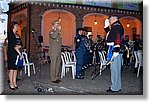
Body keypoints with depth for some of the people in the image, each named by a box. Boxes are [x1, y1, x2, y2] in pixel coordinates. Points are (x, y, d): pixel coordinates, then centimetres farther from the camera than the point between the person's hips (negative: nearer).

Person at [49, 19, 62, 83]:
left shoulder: (58, 33, 19)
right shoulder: (52, 32, -7)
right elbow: (53, 36, -33)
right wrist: (58, 29, -25)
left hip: (58, 52, 8)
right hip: (53, 53, -8)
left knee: (58, 65, 12)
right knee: (53, 66, -4)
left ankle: (57, 77, 21)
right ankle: (53, 79, 3)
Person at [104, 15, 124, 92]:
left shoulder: (117, 26, -10)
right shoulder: (114, 27, 20)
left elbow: (118, 40, -20)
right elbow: (109, 33, 34)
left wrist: (116, 51, -25)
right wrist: (106, 26, 23)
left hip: (115, 51, -10)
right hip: (113, 51, 10)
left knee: (115, 69, -6)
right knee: (113, 69, 14)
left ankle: (115, 88, 0)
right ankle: (116, 86, 24)